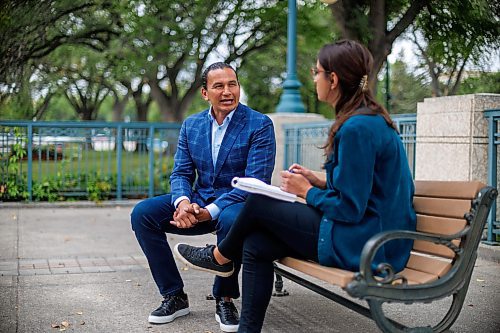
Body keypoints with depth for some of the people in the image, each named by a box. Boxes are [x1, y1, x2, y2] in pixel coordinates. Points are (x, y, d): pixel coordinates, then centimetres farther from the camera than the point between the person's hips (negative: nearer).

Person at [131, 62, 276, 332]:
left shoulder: (260, 125, -10)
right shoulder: (191, 125, 7)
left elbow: (255, 182, -18)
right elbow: (181, 173, 6)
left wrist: (209, 211, -27)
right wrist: (183, 202, -20)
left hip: (238, 203, -5)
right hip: (198, 201, 5)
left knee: (231, 219, -40)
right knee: (142, 213, -13)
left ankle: (225, 298, -14)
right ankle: (174, 296, -4)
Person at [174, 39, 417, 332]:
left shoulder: (358, 128, -21)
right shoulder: (372, 119, 11)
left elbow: (350, 209, -20)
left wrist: (307, 191, -5)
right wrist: (319, 182, 9)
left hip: (362, 245, -9)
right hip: (377, 235, 9)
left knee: (259, 204, -1)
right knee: (256, 245, 6)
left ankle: (220, 257, 28)